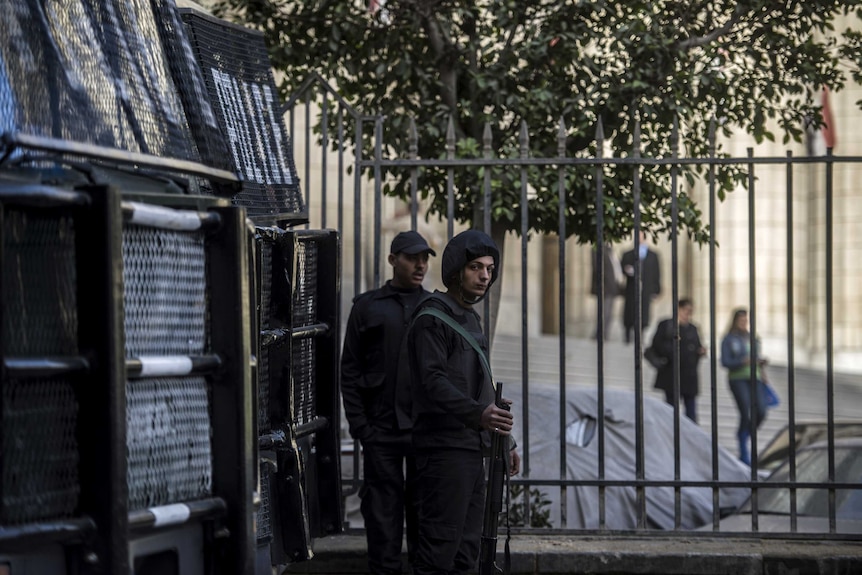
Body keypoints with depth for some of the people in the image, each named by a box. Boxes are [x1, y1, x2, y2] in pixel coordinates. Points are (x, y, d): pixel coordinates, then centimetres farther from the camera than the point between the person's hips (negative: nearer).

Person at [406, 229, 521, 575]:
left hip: (472, 448, 10)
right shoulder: (432, 319, -10)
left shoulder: (471, 319, 21)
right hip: (444, 448, -10)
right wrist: (478, 413, -37)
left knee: (466, 547, 11)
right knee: (440, 545, -13)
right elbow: (433, 381, -23)